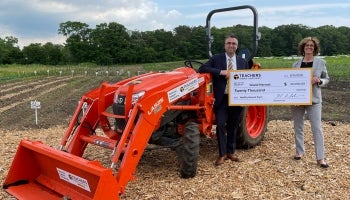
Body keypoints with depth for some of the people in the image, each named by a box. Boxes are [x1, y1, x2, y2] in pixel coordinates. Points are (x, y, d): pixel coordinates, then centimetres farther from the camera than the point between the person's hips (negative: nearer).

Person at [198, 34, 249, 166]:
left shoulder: (243, 62, 10)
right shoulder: (216, 59, 1)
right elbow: (202, 69, -11)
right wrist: (221, 72, -21)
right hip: (221, 98, -3)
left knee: (233, 127, 12)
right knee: (221, 126, -5)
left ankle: (231, 152, 26)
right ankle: (222, 154, 7)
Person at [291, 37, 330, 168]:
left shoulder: (320, 62, 1)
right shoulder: (296, 64, 6)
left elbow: (326, 79, 6)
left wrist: (318, 80, -16)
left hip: (313, 99, -2)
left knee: (317, 128, -6)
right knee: (298, 127, 11)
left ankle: (320, 157, 0)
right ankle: (300, 151, 26)